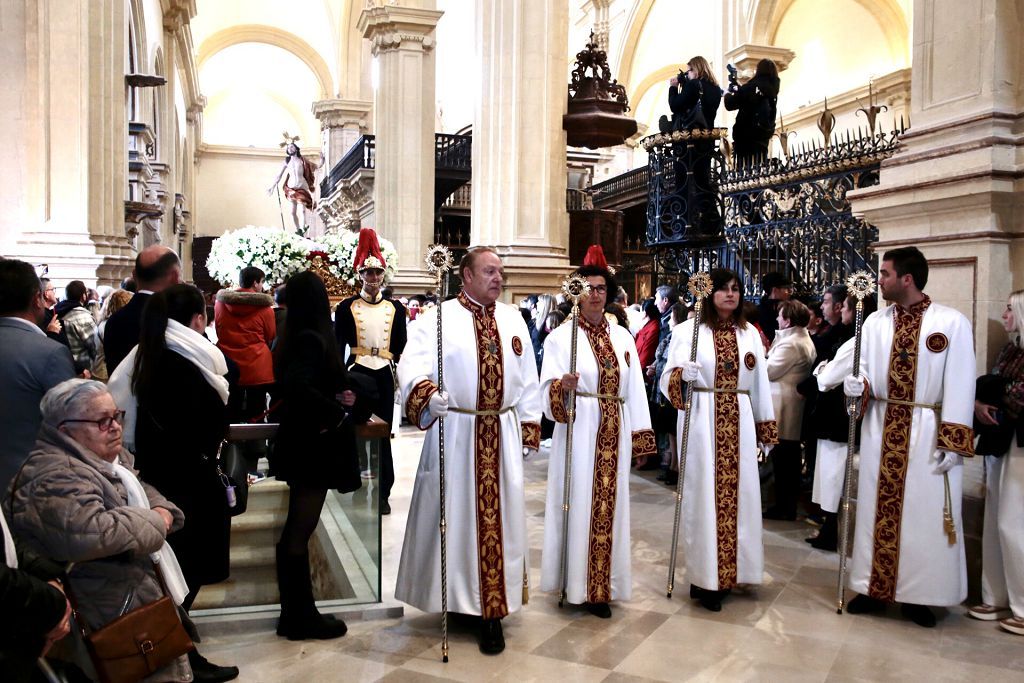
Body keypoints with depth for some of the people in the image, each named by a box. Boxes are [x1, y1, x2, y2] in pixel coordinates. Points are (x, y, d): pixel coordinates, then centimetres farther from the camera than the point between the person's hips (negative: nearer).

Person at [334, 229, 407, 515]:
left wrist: (398, 372, 3)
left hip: (384, 376, 2)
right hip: (356, 374, -1)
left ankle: (382, 493, 12)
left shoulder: (395, 308, 6)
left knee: (382, 434, 5)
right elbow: (337, 346, -1)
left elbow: (400, 347, 10)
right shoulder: (346, 307, 0)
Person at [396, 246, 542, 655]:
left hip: (503, 435, 4)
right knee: (455, 515, 3)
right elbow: (414, 364, -17)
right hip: (455, 433, -4)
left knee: (500, 516, 4)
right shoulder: (439, 318, -4)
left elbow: (527, 378, 14)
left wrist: (529, 425, 10)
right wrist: (428, 394, -36)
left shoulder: (513, 319, 11)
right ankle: (456, 597, 21)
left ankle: (491, 608, 12)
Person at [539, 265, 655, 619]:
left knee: (609, 506, 7)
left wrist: (639, 436, 6)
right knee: (578, 504, -1)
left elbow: (634, 388, 10)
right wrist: (562, 386, -31)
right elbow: (547, 388, -9)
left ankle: (601, 585, 18)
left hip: (614, 434, 4)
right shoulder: (561, 337, -1)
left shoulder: (622, 337, 12)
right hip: (578, 431, -4)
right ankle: (575, 582, 11)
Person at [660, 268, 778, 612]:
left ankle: (730, 569, 21)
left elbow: (759, 383, 14)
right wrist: (683, 375, -26)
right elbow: (668, 379, -4)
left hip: (739, 424, 4)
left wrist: (765, 427, 11)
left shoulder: (750, 333, 11)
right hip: (701, 422, -4)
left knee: (739, 493, 6)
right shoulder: (687, 330, -1)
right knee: (704, 496, -1)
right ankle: (704, 577, 7)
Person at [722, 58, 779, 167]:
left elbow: (730, 105, -7)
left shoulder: (753, 86, -7)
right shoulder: (772, 90, 13)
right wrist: (738, 91, 22)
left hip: (747, 136, -7)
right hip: (763, 137, 7)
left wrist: (728, 94, 13)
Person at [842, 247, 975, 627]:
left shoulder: (952, 323, -8)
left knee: (925, 516, 3)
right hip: (881, 429, 4)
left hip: (928, 432, -3)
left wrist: (952, 442, -13)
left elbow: (959, 385, -9)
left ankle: (917, 594, 16)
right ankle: (874, 586, 19)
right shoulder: (874, 322, 5)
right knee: (877, 510, 8)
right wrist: (858, 385, -15)